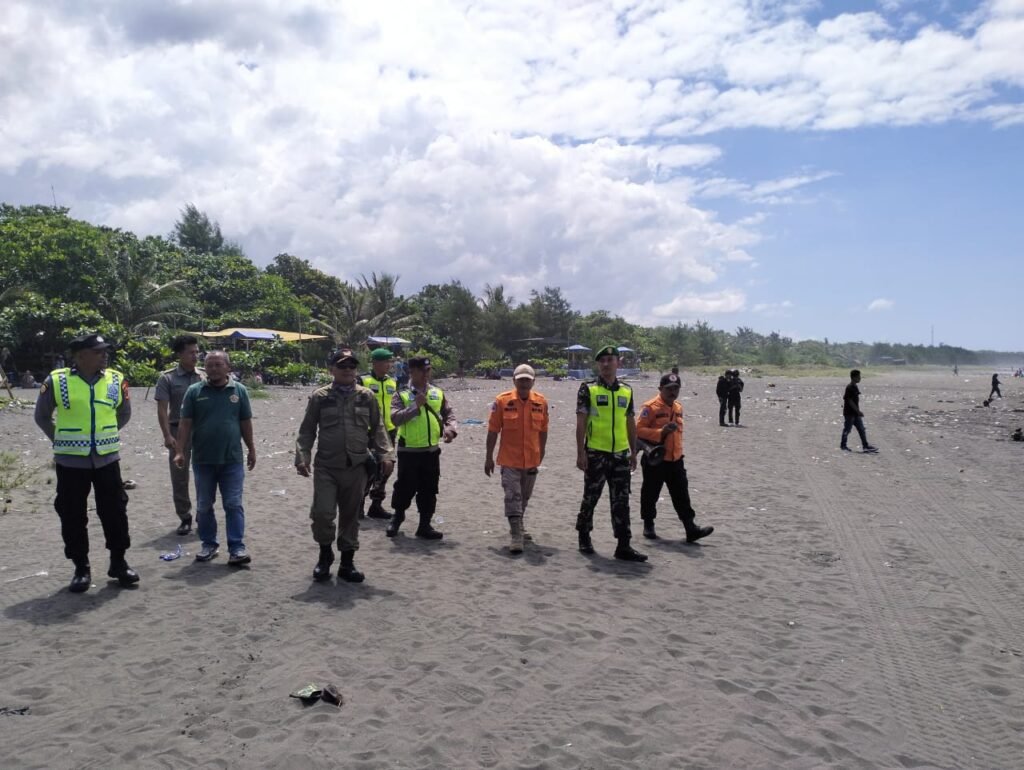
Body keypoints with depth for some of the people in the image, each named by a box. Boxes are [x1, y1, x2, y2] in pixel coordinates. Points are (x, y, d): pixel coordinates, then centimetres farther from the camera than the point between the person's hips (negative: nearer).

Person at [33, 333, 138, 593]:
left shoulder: (116, 380, 0)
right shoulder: (56, 381, -7)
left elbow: (124, 413, 16)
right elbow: (42, 416, 8)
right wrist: (61, 439, 6)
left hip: (107, 459, 2)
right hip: (70, 462, -2)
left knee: (115, 512, 7)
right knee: (73, 517, 6)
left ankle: (118, 563, 20)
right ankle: (81, 568, 19)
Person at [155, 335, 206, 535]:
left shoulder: (205, 376, 4)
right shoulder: (167, 378, -3)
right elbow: (162, 409, -7)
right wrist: (167, 435, -15)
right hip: (179, 431, -1)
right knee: (179, 478, 5)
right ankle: (185, 518, 18)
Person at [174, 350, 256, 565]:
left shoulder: (239, 390, 2)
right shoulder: (194, 391, 0)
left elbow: (246, 423, 7)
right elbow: (185, 424, -2)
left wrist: (251, 449, 9)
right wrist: (180, 451, -8)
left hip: (232, 459, -1)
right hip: (202, 460, 1)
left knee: (234, 505, 0)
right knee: (204, 506, 11)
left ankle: (237, 548, 3)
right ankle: (209, 544, 24)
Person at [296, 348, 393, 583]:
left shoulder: (367, 396, 7)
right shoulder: (319, 397, 3)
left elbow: (377, 428, 9)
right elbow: (307, 431, 6)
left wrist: (384, 454, -2)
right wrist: (302, 457, -4)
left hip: (357, 467, 2)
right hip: (326, 466, -1)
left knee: (350, 515, 9)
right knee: (322, 513, -9)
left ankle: (347, 562, 23)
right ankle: (325, 554, 18)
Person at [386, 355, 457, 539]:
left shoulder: (438, 393, 7)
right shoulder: (402, 395, -5)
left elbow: (449, 413, 12)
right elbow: (395, 418, -18)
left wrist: (450, 429, -7)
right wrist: (415, 405, -23)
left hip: (432, 450, 4)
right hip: (408, 450, -4)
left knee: (429, 490, 9)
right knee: (405, 487, 5)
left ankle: (425, 525, 20)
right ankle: (397, 517, 30)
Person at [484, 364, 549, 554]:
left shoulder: (541, 402, -2)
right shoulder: (502, 401, -9)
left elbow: (543, 431, 9)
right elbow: (493, 431, -4)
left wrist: (541, 454, 14)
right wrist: (489, 457, -2)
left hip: (531, 460, 4)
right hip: (509, 460, -3)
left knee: (524, 497, 18)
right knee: (513, 497, -7)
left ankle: (518, 526, 38)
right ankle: (516, 536, -5)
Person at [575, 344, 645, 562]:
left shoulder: (626, 391, 10)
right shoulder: (588, 389, -3)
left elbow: (630, 423, 15)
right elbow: (581, 422, -6)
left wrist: (633, 452, 13)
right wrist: (580, 453, -11)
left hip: (621, 454, 4)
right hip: (595, 454, -4)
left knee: (621, 501, 3)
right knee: (591, 497, 8)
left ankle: (623, 546, 7)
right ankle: (584, 537, 26)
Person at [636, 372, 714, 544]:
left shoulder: (678, 407, 12)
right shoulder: (651, 407, -13)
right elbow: (639, 429, -17)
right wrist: (661, 432, -25)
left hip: (675, 459, 6)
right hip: (655, 459, -6)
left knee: (681, 494, 4)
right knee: (650, 494, 7)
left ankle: (691, 529, 5)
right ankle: (648, 526, 23)